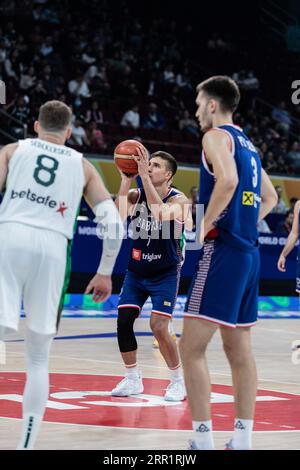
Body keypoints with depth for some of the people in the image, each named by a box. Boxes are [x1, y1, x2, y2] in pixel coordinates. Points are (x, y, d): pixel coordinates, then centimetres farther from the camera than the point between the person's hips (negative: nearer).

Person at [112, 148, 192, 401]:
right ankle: (133, 380, 14)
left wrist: (144, 176, -40)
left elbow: (160, 214, -38)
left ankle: (179, 381, 3)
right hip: (136, 270, 5)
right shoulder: (137, 195, -4)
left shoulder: (179, 200, -16)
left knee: (158, 326, -15)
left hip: (165, 273, -5)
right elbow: (120, 213, -24)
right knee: (123, 321, -3)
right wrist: (127, 178, -30)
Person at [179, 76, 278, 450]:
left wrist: (205, 225, -17)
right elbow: (270, 198, 29)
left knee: (191, 348, -8)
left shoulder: (216, 136, -6)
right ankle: (242, 439, 13)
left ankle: (203, 439, -12)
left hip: (222, 251, -9)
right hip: (249, 253, 9)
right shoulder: (247, 144, 20)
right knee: (239, 351, 12)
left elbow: (228, 180, -25)